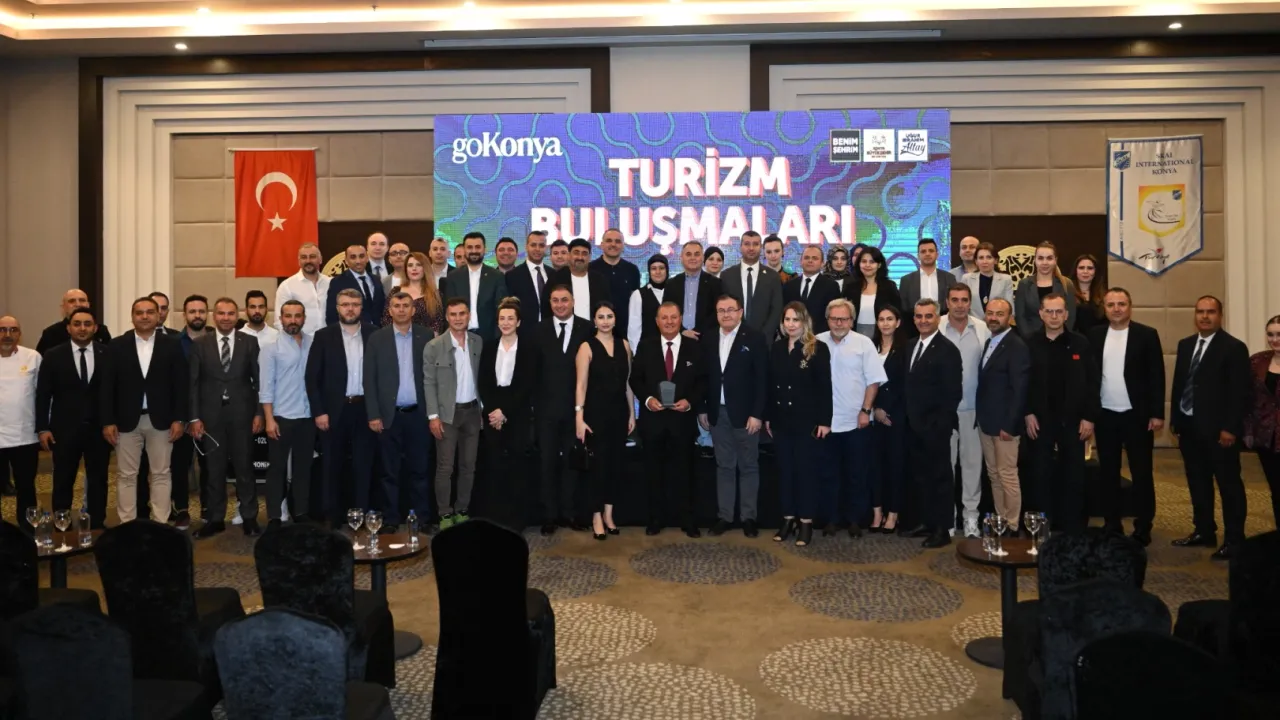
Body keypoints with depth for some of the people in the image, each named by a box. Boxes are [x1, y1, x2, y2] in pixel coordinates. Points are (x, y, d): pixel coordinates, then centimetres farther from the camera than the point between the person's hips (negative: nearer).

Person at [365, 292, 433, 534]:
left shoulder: (427, 336, 3)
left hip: (418, 413, 0)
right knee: (390, 471, 6)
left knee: (420, 468, 7)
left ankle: (420, 517, 17)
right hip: (389, 414, 0)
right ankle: (390, 519, 15)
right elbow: (369, 379, 0)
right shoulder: (377, 339, 2)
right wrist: (373, 415, -6)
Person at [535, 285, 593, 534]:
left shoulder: (587, 329, 0)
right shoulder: (539, 330, 2)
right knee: (547, 462, 6)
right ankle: (550, 515, 15)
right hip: (547, 406, 0)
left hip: (576, 406, 0)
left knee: (572, 460, 10)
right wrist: (534, 400, -7)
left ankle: (570, 513, 20)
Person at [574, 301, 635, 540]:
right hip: (596, 413, -4)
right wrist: (579, 417, -16)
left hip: (619, 412, 4)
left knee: (615, 463, 9)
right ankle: (596, 517, 13)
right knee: (597, 464, 2)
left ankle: (608, 513, 22)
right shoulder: (587, 347, -6)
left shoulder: (624, 345, 6)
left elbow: (628, 382, 8)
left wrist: (632, 413, 7)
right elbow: (581, 384, -10)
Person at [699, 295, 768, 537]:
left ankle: (748, 517, 14)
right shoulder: (709, 340, 8)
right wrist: (702, 409, 5)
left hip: (745, 413, -4)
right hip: (718, 413, 4)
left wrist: (757, 414, -14)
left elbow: (762, 379, -9)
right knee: (724, 466, 10)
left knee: (748, 466, 6)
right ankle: (724, 515, 17)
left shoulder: (754, 339, -5)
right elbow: (704, 376, 10)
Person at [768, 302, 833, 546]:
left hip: (807, 420, -5)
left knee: (806, 470, 3)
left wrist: (824, 420, -14)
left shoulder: (818, 349, -7)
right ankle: (788, 518, 20)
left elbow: (825, 387, -10)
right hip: (781, 420, 5)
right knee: (784, 470, 10)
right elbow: (770, 385, 9)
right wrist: (767, 416, 7)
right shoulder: (776, 348, 7)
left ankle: (806, 521, 12)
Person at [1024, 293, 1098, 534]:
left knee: (1074, 475, 7)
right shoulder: (1029, 344, -1)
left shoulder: (1080, 343, 1)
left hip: (1073, 419, 1)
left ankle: (1073, 527, 17)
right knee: (1041, 475, 6)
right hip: (1040, 420, 0)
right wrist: (1027, 414, -8)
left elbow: (1091, 383, -1)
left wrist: (1089, 417, -6)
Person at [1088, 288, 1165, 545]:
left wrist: (1157, 413, -8)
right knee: (1108, 473, 9)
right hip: (1105, 415, 3)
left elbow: (1156, 376, -4)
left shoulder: (1147, 335, -2)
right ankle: (1112, 525, 19)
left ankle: (1142, 528, 12)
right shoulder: (1095, 335, 5)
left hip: (1137, 415, -3)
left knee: (1141, 473, 3)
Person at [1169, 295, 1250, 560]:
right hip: (1189, 426, 7)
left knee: (1229, 484, 2)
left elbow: (1239, 393, -12)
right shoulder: (1185, 345, 12)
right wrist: (1176, 419, 9)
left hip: (1219, 429, -7)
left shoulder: (1234, 348, -8)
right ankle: (1204, 532, 25)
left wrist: (1230, 428, -17)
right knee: (1198, 483, 14)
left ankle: (1234, 540, 9)